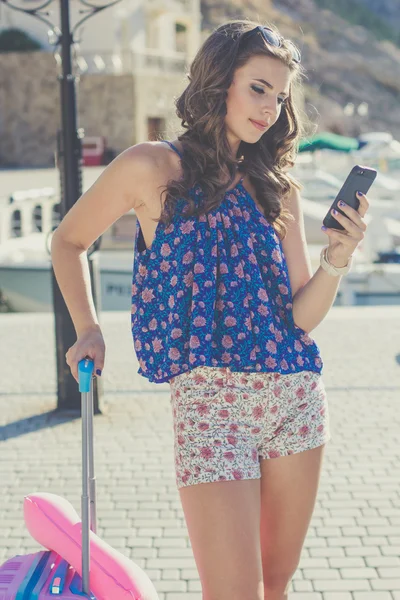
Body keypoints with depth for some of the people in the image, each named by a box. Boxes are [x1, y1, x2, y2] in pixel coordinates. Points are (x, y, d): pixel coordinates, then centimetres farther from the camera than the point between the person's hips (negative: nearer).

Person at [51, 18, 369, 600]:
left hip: (296, 396, 5)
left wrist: (337, 260, -12)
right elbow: (68, 242, 11)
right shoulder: (152, 168, -3)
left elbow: (301, 317, 5)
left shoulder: (277, 189, 9)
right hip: (207, 399, -4)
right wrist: (88, 330, 1)